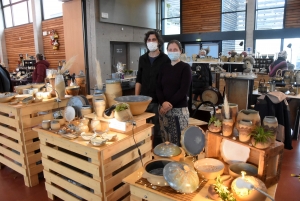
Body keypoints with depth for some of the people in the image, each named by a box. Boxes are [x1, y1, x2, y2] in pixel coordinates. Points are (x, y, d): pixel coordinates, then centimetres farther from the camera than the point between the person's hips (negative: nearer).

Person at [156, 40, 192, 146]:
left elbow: (184, 89, -10)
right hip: (163, 108, 4)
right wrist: (163, 103, -11)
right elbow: (158, 88, 6)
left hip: (179, 109, -4)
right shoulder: (164, 67, 12)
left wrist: (170, 104, -16)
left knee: (179, 139, -2)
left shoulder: (185, 67, -1)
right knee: (165, 139, 8)